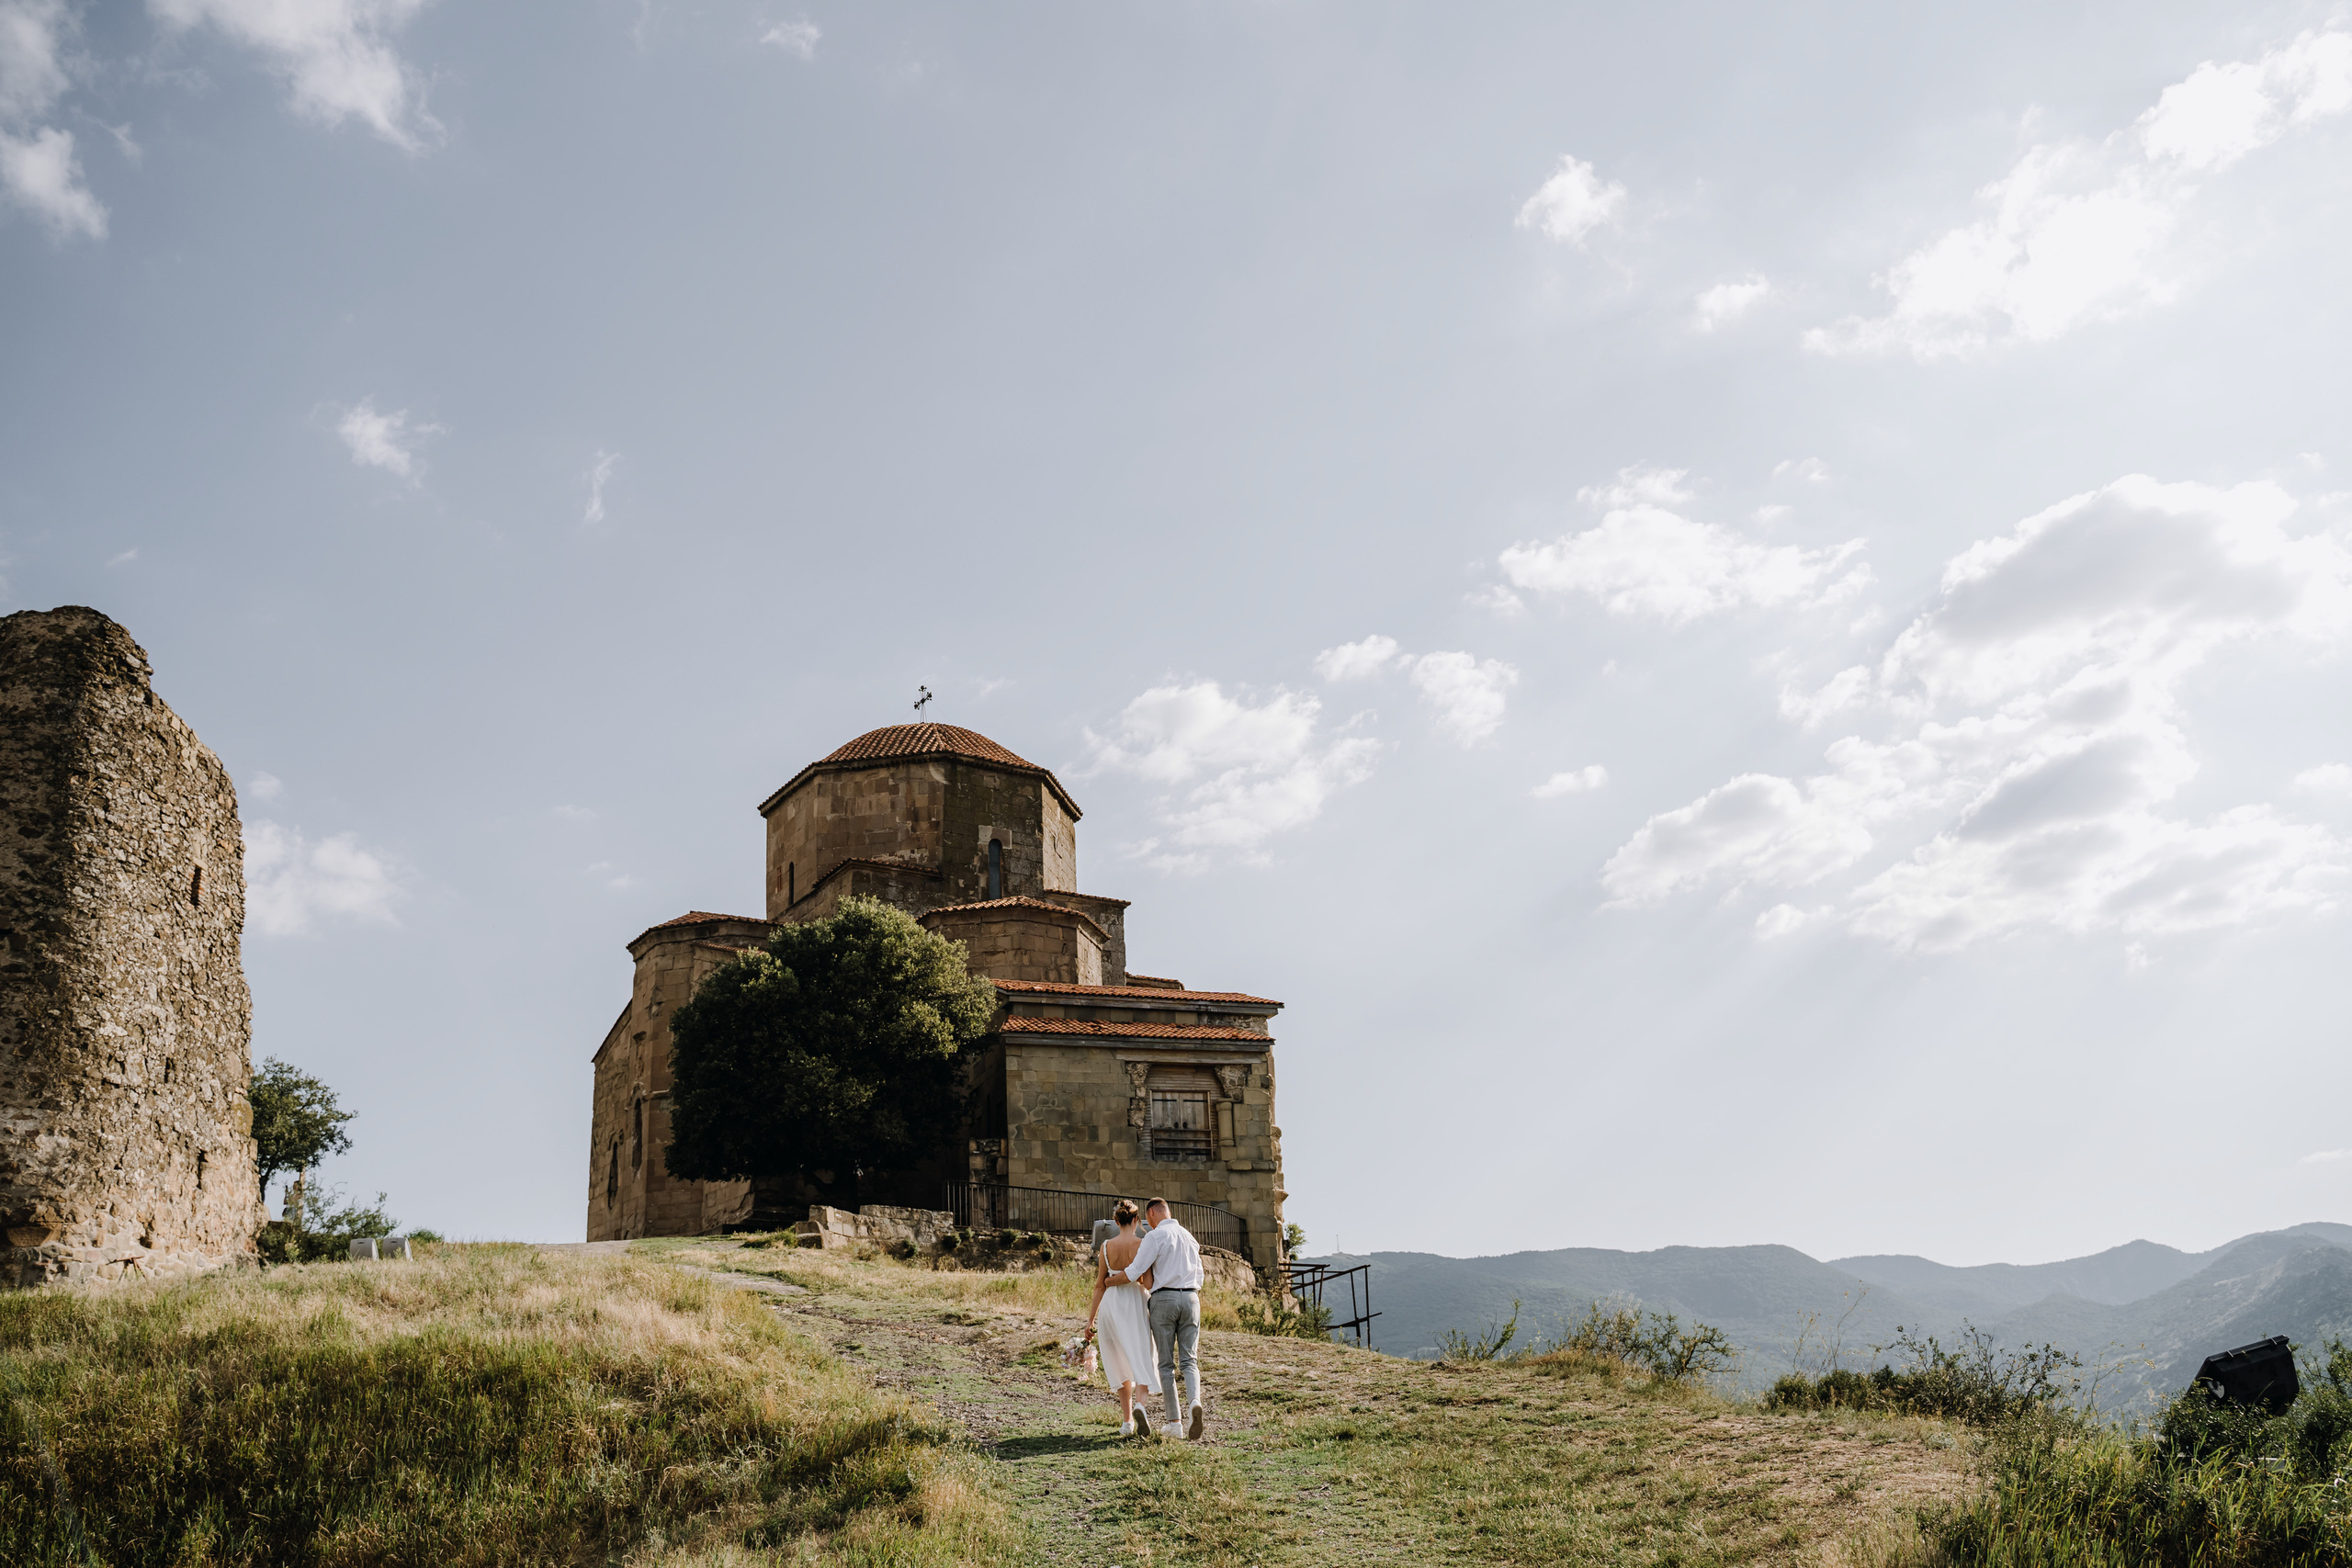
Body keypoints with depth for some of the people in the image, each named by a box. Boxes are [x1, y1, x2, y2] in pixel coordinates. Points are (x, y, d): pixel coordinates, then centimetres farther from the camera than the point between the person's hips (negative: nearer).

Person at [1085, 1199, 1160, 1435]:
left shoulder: (1106, 1246, 0)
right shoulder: (1142, 1244, -7)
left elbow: (1100, 1284, 1)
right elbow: (1148, 1283, -12)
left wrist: (1091, 1318, 6)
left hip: (1110, 1303, 3)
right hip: (1136, 1303, -3)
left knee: (1121, 1365, 17)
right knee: (1141, 1364, -1)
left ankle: (1127, 1421, 18)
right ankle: (1141, 1405, -31)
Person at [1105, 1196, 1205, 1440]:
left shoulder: (1155, 1237, -6)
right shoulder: (1189, 1237, 16)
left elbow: (1134, 1272, -11)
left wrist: (1109, 1280, 6)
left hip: (1164, 1299, -4)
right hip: (1190, 1298, 4)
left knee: (1166, 1364, 5)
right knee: (1189, 1361, 3)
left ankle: (1174, 1421, 3)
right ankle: (1194, 1403, -26)